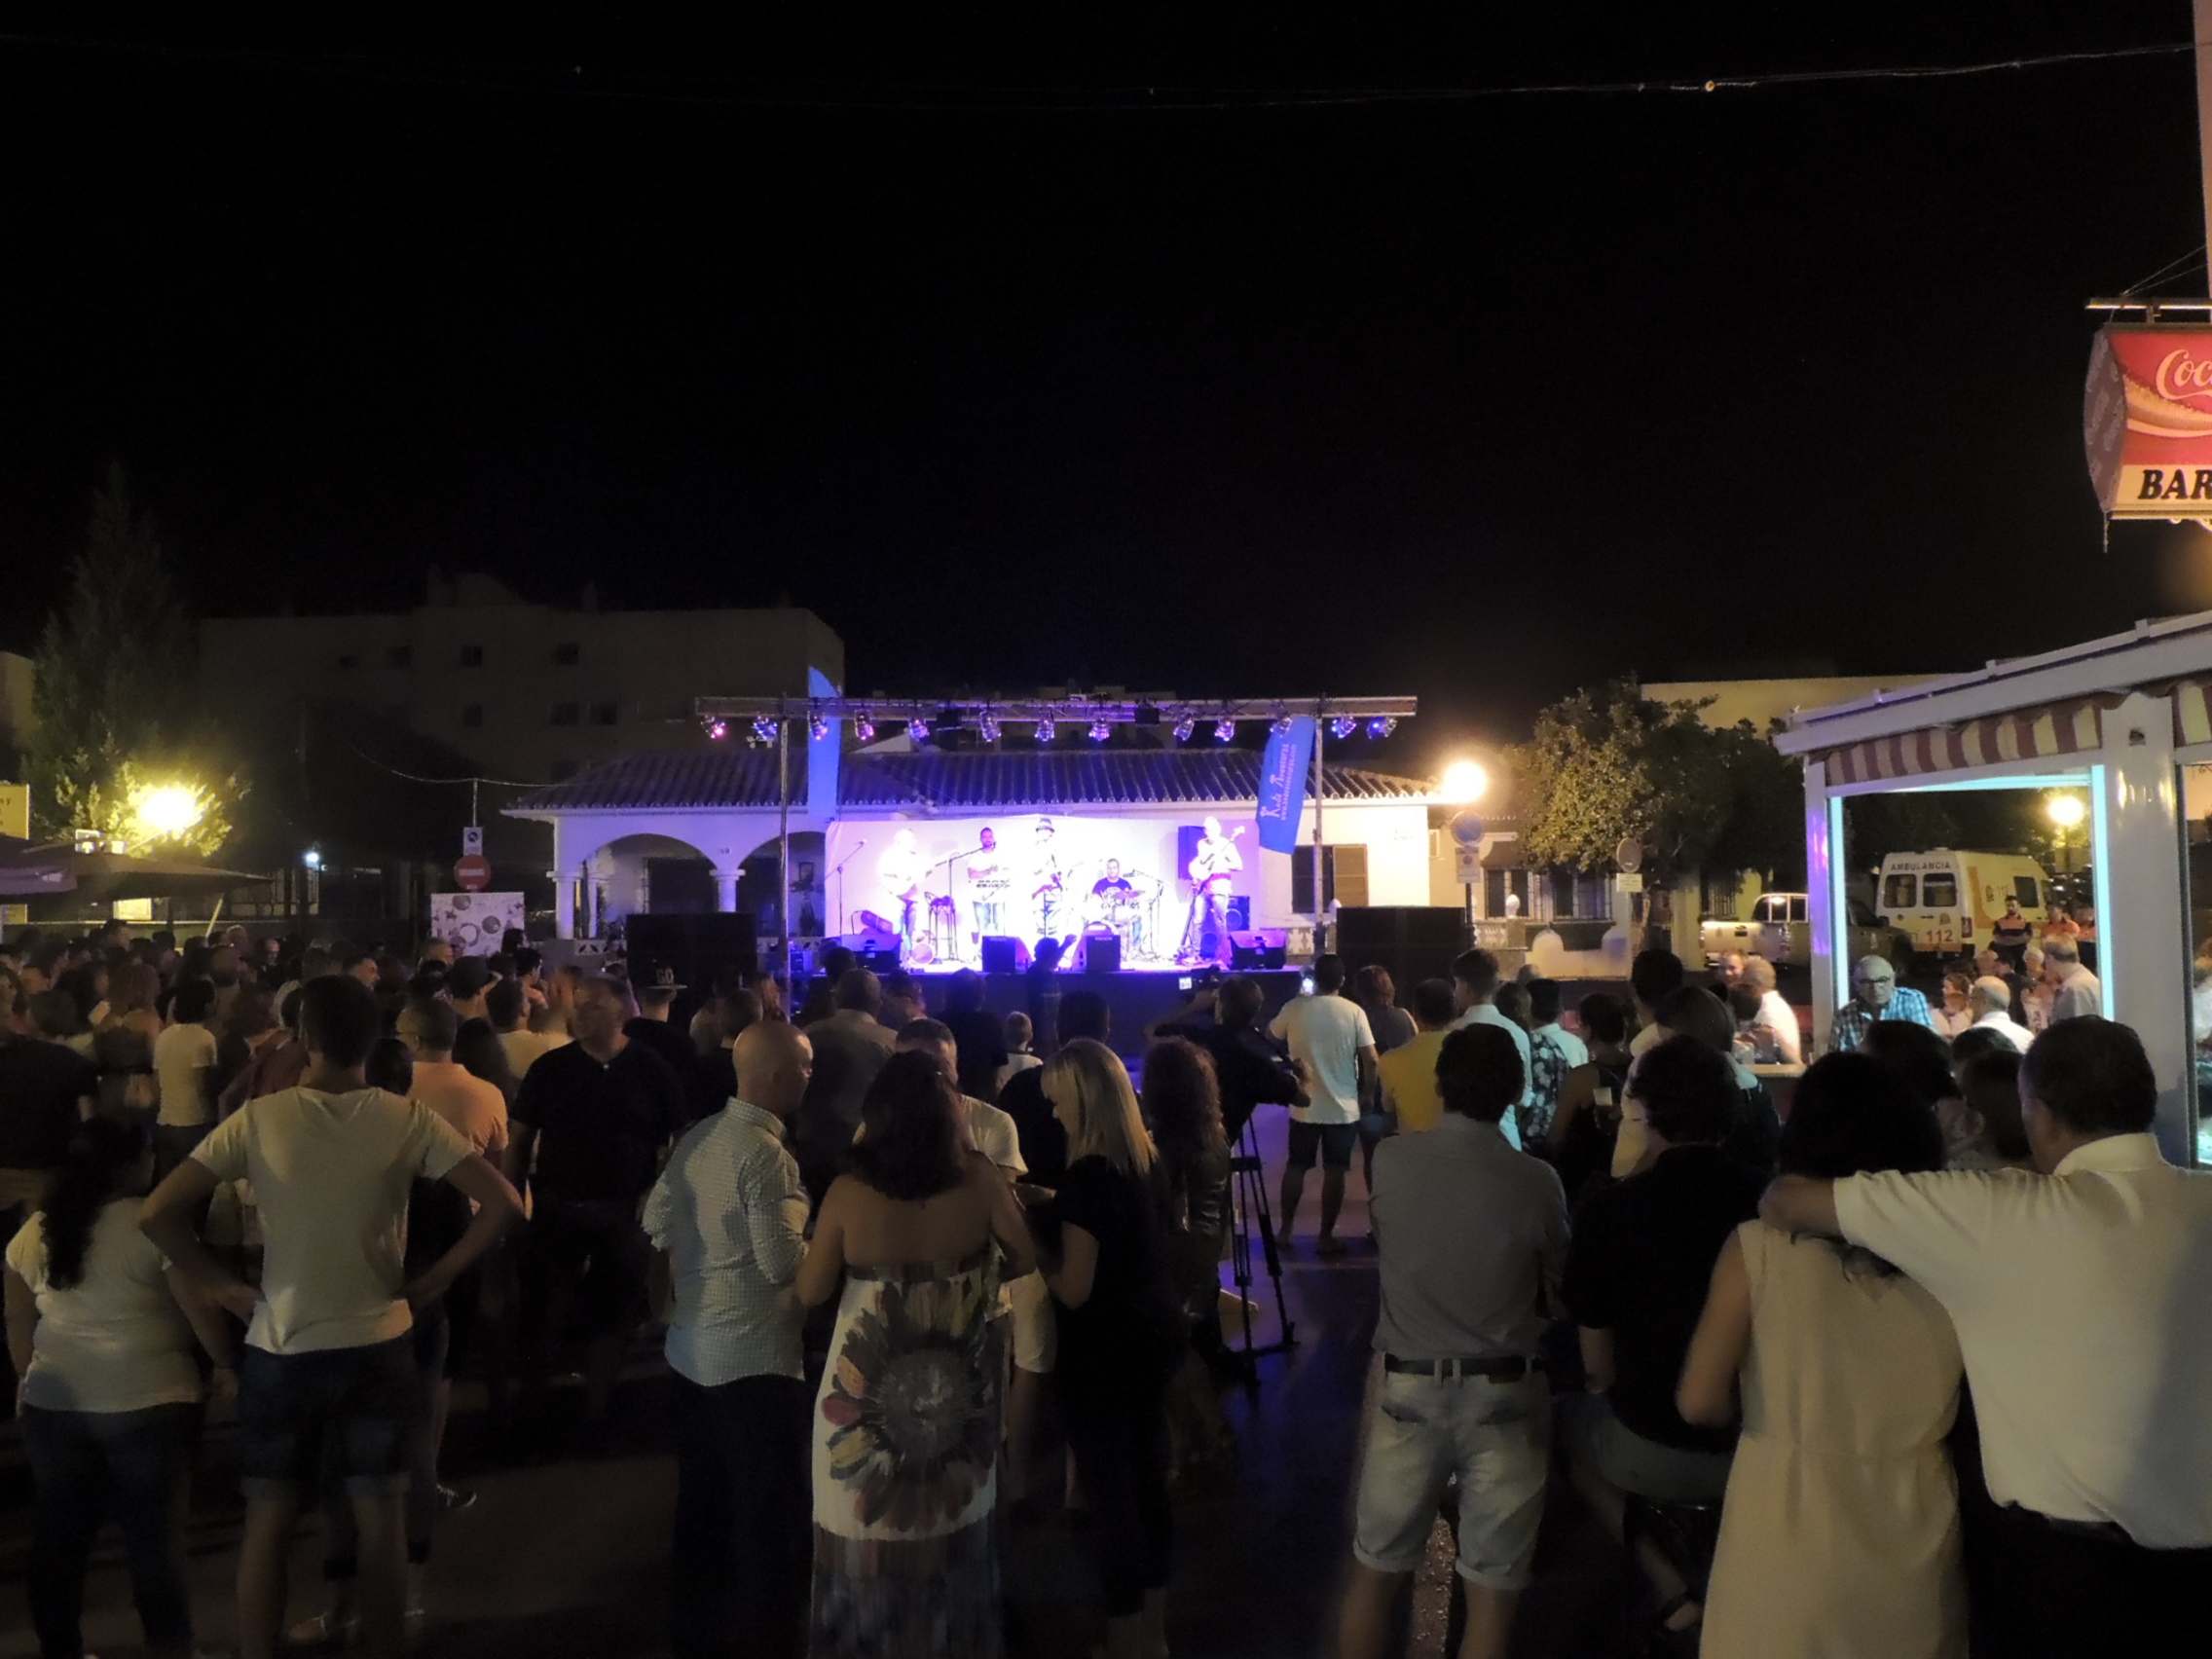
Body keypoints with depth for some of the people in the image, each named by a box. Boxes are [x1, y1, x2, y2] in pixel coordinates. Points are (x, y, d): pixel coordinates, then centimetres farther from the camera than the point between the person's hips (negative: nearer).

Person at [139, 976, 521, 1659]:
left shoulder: (258, 1118, -9)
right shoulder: (407, 1120, -9)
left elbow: (157, 1213, -11)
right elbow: (502, 1203, -14)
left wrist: (223, 1285, -1)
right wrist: (435, 1279, -3)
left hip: (281, 1345, 0)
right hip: (378, 1343, 0)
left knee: (267, 1522, 15)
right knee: (378, 1517, 14)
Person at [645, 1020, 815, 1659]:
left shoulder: (698, 1137, 4)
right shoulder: (767, 1154, -22)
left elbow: (657, 1218, 12)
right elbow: (783, 1263, -24)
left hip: (693, 1350, 9)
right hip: (755, 1357, -9)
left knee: (701, 1500, 21)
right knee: (769, 1509, 6)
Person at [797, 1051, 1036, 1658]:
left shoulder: (848, 1192, -20)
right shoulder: (978, 1178, -16)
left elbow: (810, 1291, -11)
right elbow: (1025, 1259, -5)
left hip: (869, 1389, -2)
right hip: (959, 1384, 2)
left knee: (870, 1525, 20)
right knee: (953, 1522, 25)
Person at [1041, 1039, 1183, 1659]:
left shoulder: (1089, 1175, -23)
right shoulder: (1148, 1160, 3)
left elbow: (1074, 1289, -22)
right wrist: (1052, 1208, 14)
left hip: (1104, 1355, -9)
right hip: (1152, 1339, 9)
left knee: (1111, 1496, 6)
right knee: (1148, 1481, 19)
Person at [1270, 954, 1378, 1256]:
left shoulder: (1294, 1008, -6)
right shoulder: (1354, 1012, -9)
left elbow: (1269, 1037, 11)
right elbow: (1370, 1061, -10)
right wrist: (1365, 1094, 3)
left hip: (1304, 1107, 1)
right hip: (1344, 1108, -1)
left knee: (1295, 1167, 15)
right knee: (1334, 1172, 7)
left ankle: (1285, 1230, 25)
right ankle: (1326, 1237, 12)